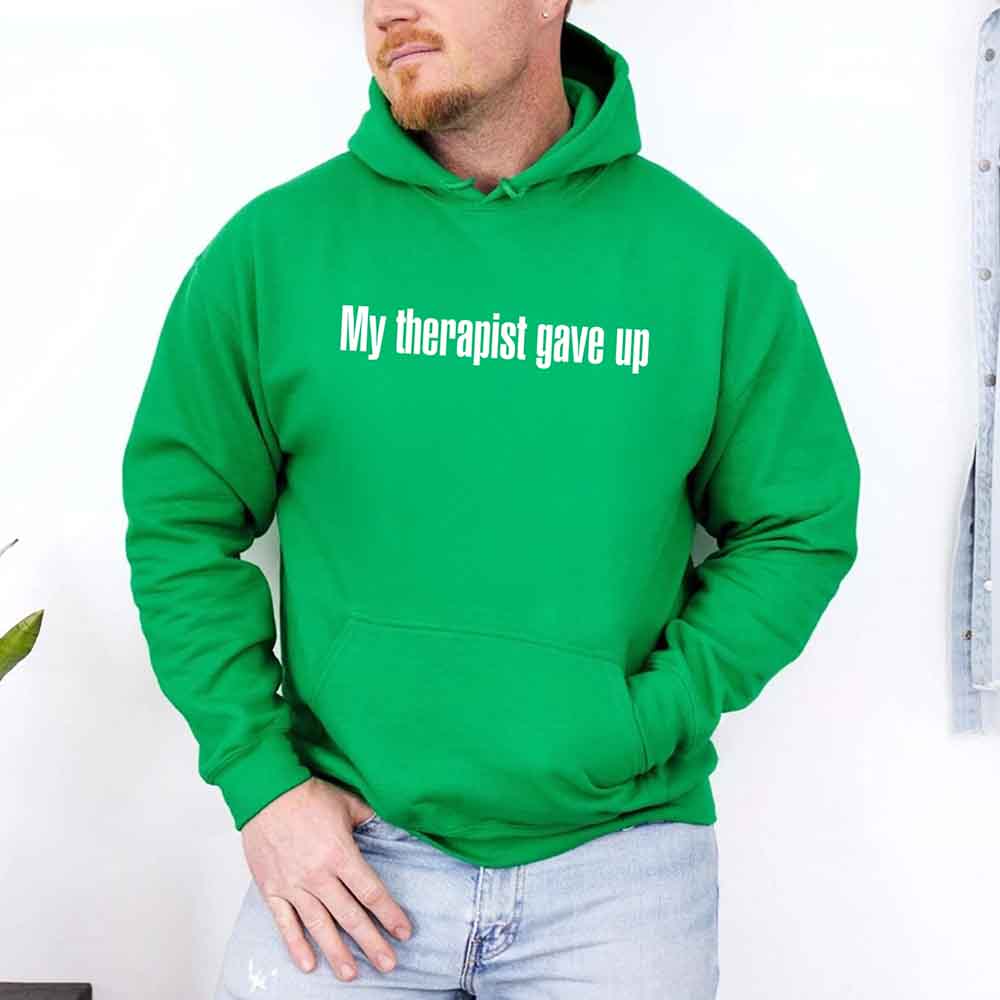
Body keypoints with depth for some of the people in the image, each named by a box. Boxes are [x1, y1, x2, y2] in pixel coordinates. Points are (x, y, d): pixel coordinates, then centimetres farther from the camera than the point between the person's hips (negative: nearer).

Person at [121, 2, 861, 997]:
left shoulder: (710, 261, -4)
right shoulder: (272, 247, -4)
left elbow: (798, 529, 2)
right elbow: (180, 521, 1)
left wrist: (646, 724, -9)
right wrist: (259, 774, -7)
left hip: (624, 852, 1)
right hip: (341, 848, 0)